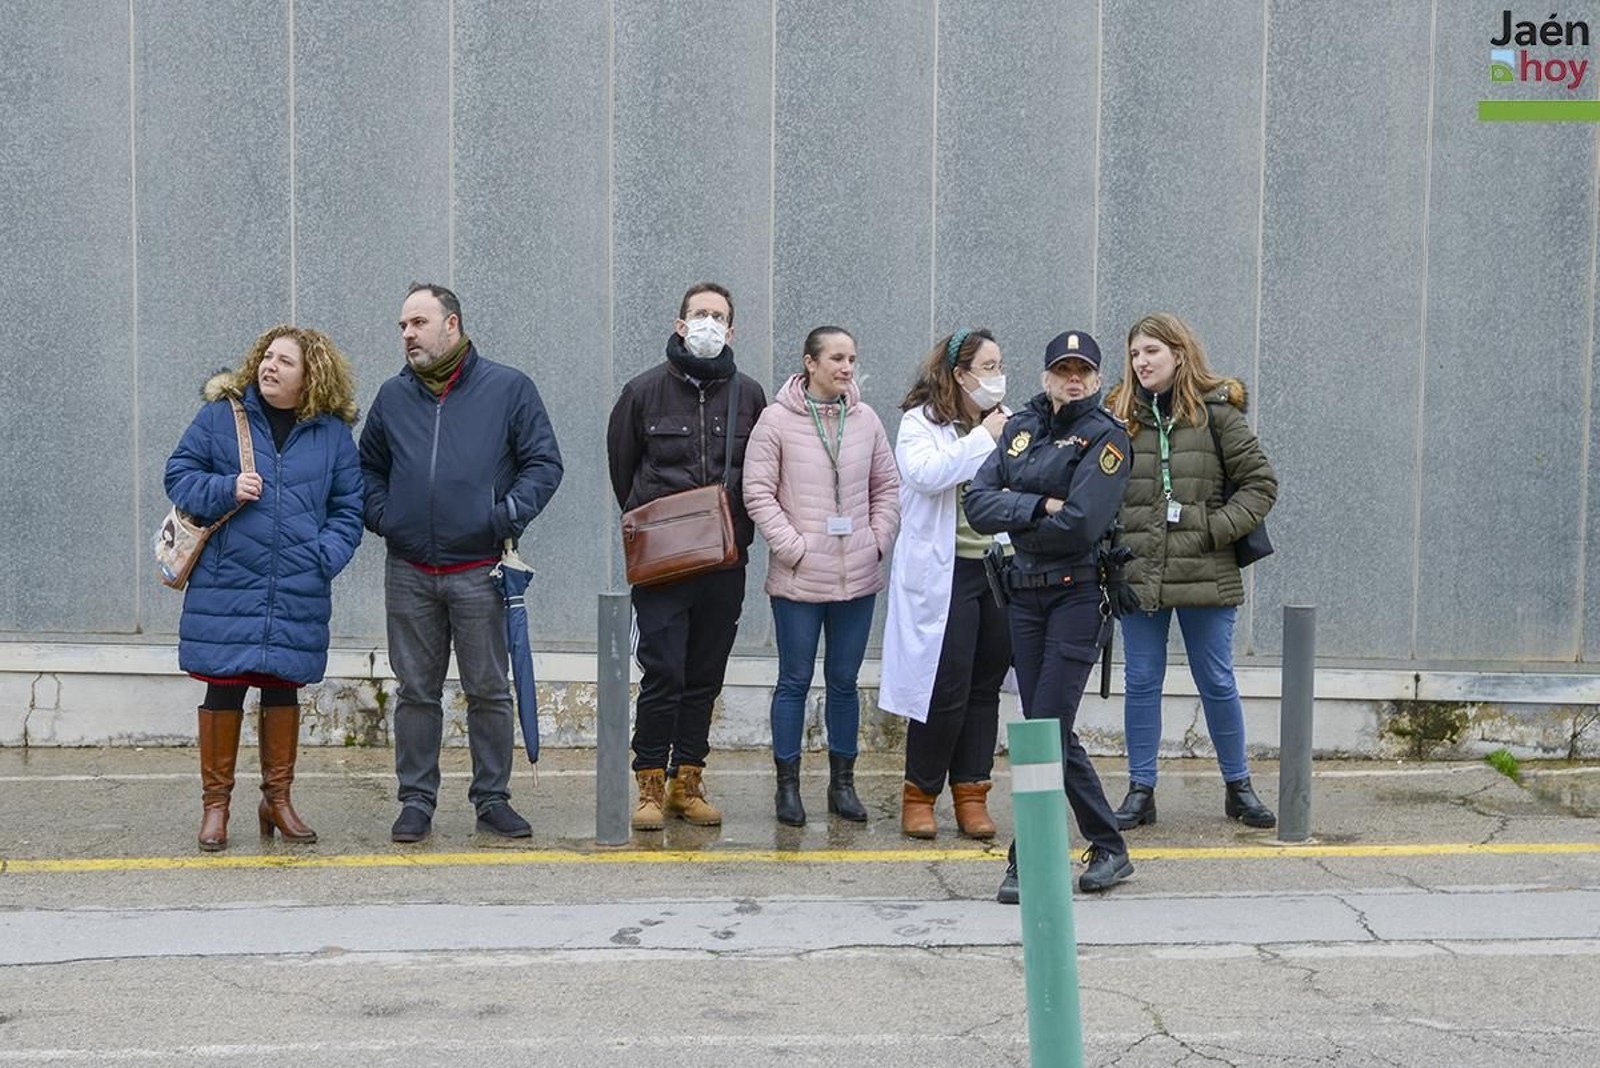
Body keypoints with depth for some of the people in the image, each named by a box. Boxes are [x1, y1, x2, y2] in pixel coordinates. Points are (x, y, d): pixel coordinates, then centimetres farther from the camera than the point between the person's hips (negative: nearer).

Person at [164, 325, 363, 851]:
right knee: (224, 689, 1)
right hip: (225, 586, -1)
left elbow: (348, 508, 9)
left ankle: (277, 798, 26)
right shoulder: (221, 415, 1)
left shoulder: (332, 433, 5)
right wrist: (225, 490, -13)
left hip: (298, 592, 2)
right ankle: (215, 803, 15)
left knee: (283, 689, 11)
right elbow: (179, 474, 5)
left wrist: (325, 557, -7)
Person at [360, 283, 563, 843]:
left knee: (489, 691, 3)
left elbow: (544, 463, 1)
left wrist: (507, 514, -13)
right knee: (417, 692, 8)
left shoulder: (509, 388, 1)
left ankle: (492, 799, 14)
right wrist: (380, 516, 4)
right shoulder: (393, 395, 12)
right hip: (408, 573, 3)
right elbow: (368, 467, 22)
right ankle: (417, 800, 17)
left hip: (479, 572, -3)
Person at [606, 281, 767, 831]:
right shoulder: (645, 390, 1)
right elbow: (621, 466, 12)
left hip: (726, 561, 3)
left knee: (706, 676, 8)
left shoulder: (749, 394, 5)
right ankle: (651, 785, 3)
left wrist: (739, 528, 8)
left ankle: (687, 781, 18)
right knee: (663, 673, -7)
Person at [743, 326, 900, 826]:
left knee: (844, 681, 11)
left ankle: (842, 782, 22)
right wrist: (792, 547, -12)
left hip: (858, 577, 4)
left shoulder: (866, 420, 5)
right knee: (795, 681, 5)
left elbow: (887, 486, 14)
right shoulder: (777, 419, -6)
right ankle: (788, 785, 14)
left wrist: (878, 541, 3)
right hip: (798, 578, -3)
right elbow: (758, 491, -6)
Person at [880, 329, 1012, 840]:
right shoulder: (922, 421, -1)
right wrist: (982, 438, -15)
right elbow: (925, 473, -21)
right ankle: (919, 794, 10)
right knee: (945, 689, -5)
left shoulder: (1010, 423, 14)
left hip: (1001, 570, 5)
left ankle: (971, 793, 17)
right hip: (944, 573, -5)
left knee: (986, 687, 9)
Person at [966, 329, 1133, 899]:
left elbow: (1079, 525, -18)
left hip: (1078, 594, -7)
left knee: (1047, 729, -10)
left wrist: (1015, 523, -6)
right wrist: (1040, 506, -13)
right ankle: (1110, 848, 21)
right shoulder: (1020, 428, 11)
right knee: (1048, 731, 9)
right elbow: (978, 503, 0)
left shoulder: (1105, 435, -7)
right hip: (1025, 595, 7)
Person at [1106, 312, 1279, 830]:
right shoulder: (1120, 416, 5)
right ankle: (1141, 791, 17)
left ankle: (1238, 786, 23)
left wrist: (1218, 529, -10)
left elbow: (1261, 482, 0)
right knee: (1141, 683, 7)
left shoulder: (1216, 411, -2)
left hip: (1205, 574, -2)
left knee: (1217, 684, 7)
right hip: (1137, 573, 2)